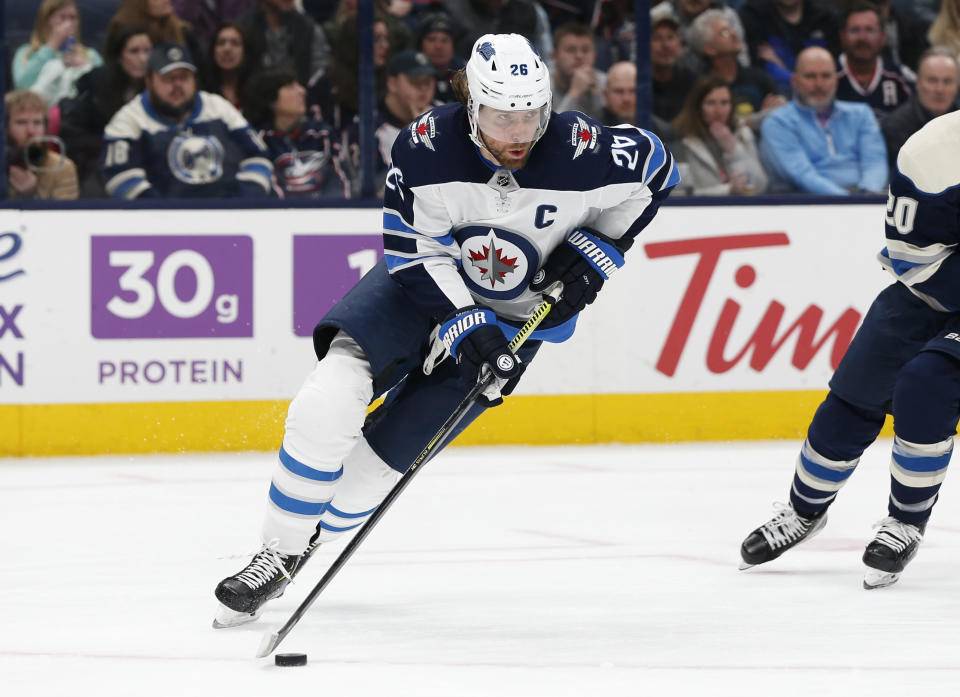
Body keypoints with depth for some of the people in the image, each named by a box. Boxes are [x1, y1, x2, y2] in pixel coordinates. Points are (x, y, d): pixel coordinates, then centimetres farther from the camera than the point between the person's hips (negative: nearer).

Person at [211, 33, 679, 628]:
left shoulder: (581, 151, -25)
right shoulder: (427, 147, -24)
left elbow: (656, 166, -5)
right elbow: (413, 252, -16)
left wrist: (597, 250, -12)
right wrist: (466, 324, -26)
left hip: (515, 317, 0)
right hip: (426, 281, 0)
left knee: (379, 457, -6)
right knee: (331, 399, -22)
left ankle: (294, 553, 19)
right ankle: (276, 553, -6)